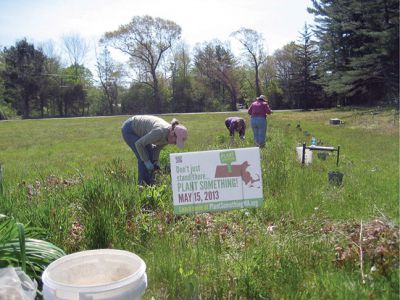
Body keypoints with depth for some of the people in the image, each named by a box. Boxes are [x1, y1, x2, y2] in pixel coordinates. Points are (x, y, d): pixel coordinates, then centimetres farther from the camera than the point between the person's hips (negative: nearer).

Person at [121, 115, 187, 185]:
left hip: (139, 130, 8)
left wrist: (156, 161, -5)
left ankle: (149, 183, 12)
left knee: (151, 156, 3)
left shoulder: (169, 136, -13)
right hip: (129, 130, -8)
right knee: (143, 158, -14)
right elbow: (138, 144, -30)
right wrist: (146, 161, -24)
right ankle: (143, 184, -4)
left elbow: (158, 147, 5)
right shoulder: (160, 132, -38)